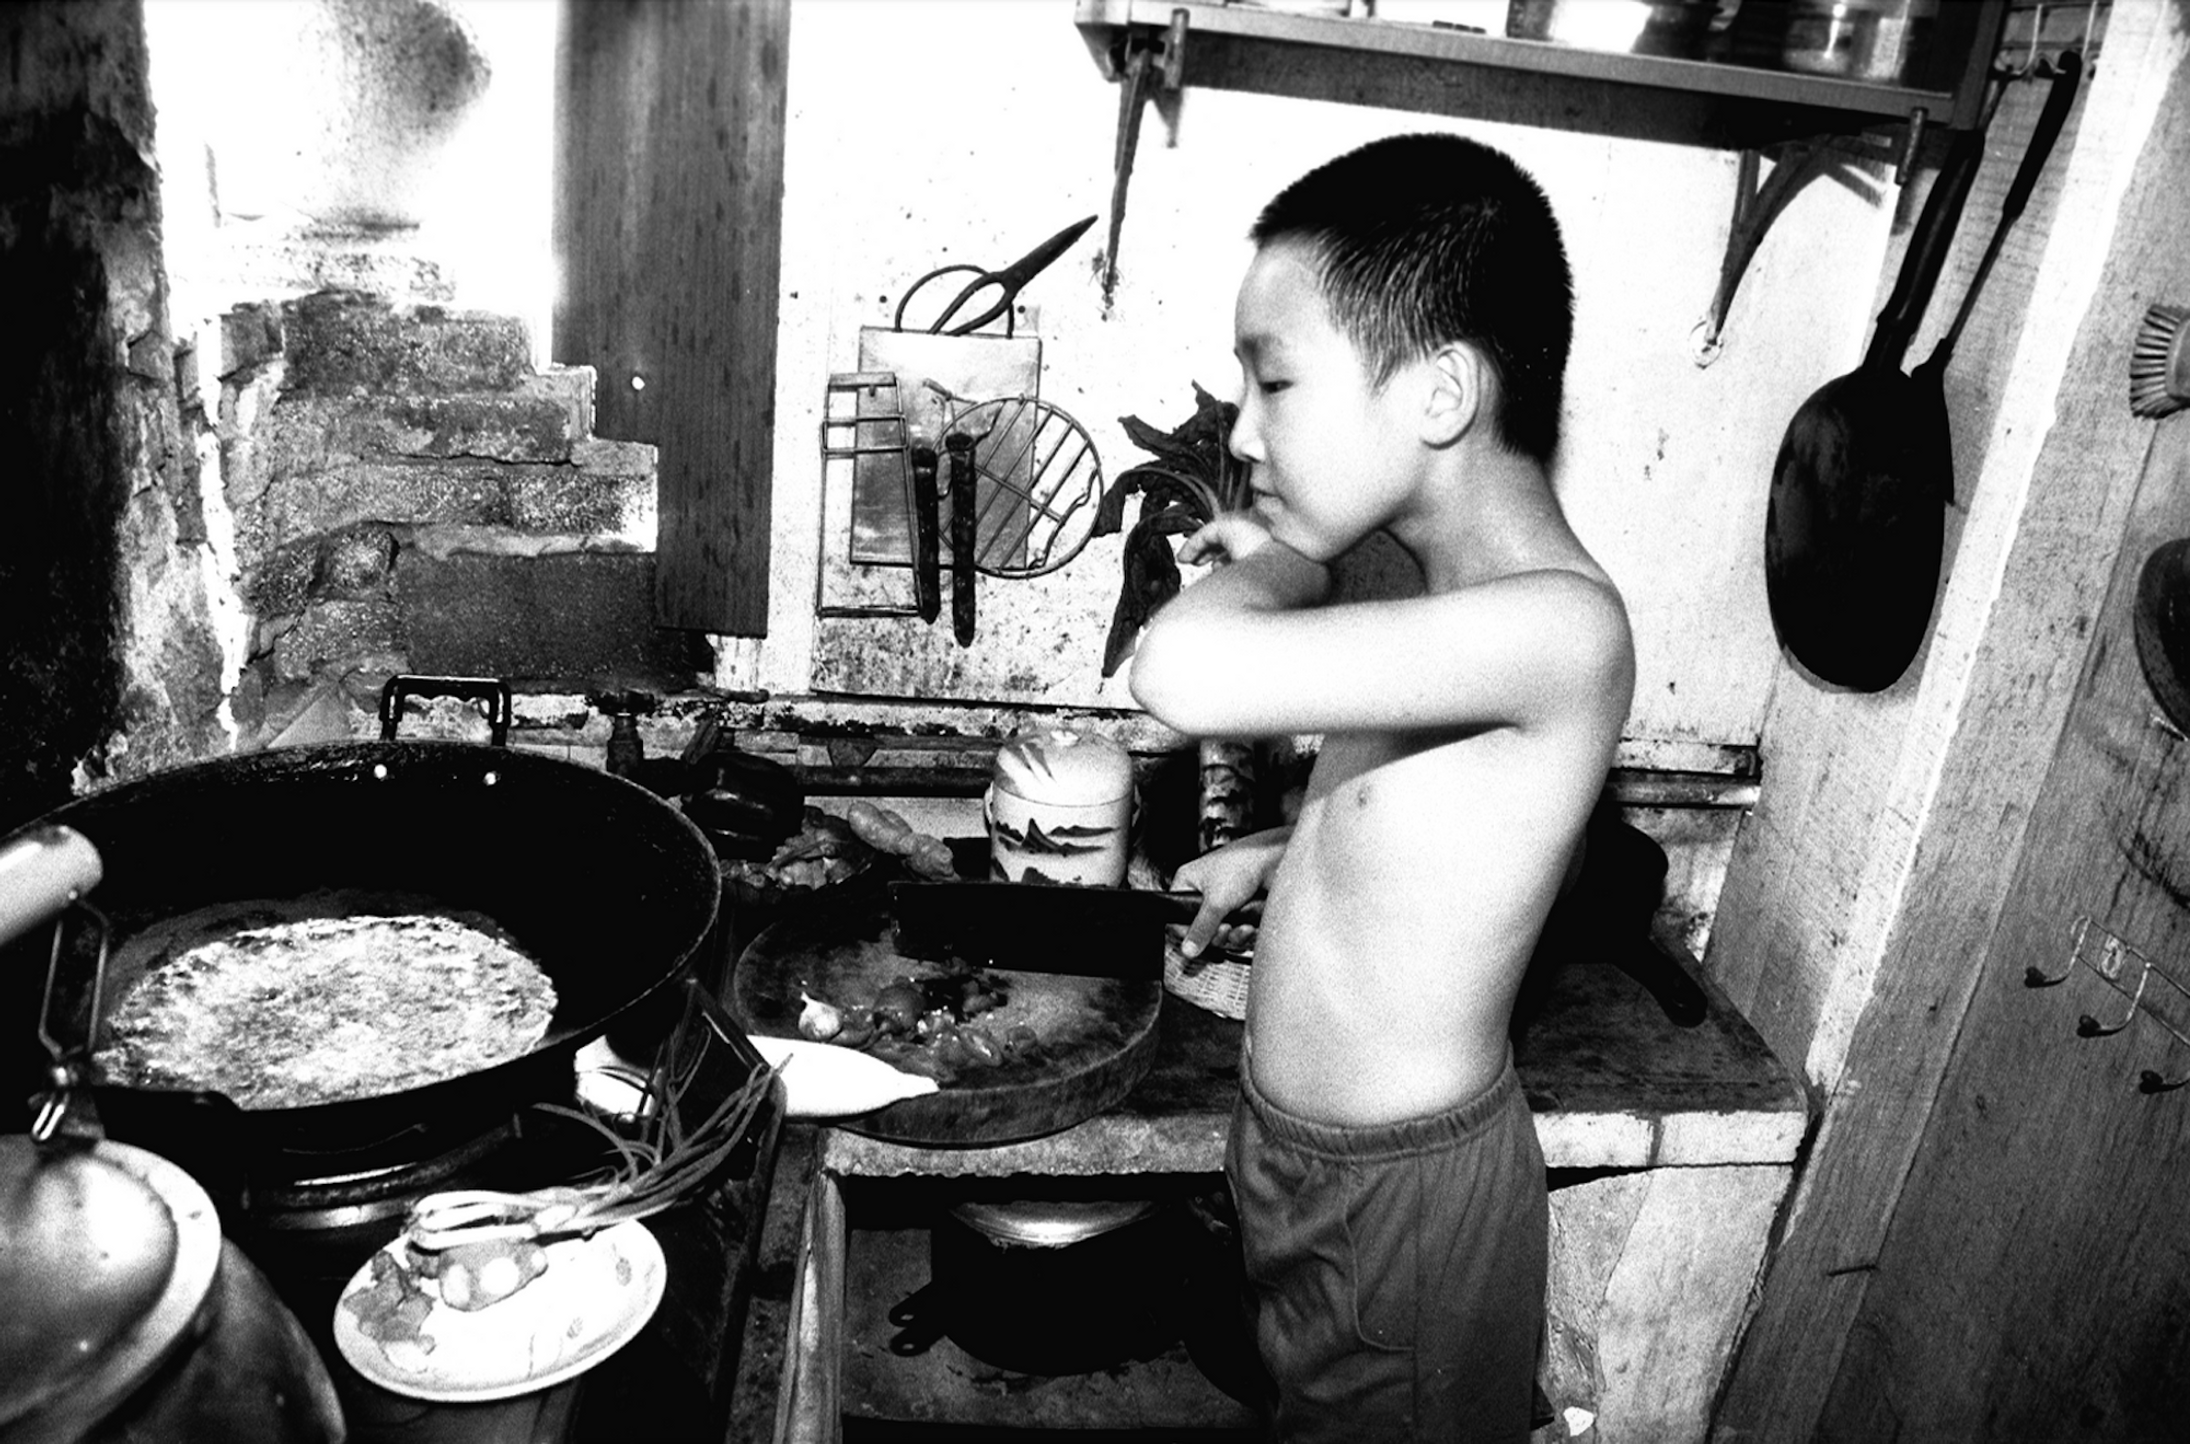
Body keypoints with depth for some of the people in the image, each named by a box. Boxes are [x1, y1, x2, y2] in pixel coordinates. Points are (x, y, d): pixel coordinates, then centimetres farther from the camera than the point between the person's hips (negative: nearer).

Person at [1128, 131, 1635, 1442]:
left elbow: (1189, 672, -42)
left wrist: (1280, 569, -21)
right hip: (1302, 1150, 8)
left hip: (1404, 1197, -8)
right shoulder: (1464, 603, 0)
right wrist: (1287, 855, 10)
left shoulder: (1563, 627, -30)